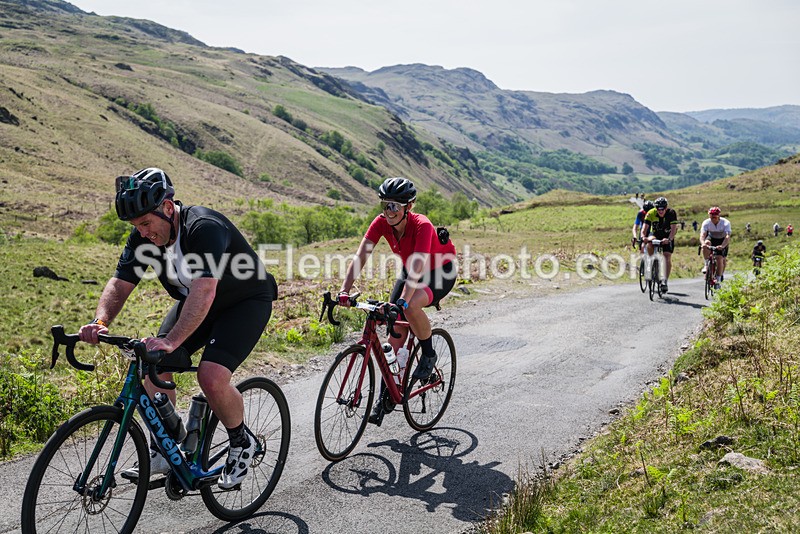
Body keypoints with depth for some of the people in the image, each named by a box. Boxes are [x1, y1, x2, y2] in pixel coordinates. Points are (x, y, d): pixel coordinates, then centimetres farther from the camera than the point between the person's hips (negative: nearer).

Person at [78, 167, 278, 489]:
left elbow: (204, 292, -45)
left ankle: (241, 444, 2)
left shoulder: (205, 228, -34)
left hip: (246, 301, -7)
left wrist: (171, 341, -54)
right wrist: (100, 323, -33)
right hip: (193, 302, 7)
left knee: (211, 376, -25)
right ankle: (163, 453, 11)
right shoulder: (143, 237, -12)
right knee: (155, 368, -7)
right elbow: (120, 284, -14)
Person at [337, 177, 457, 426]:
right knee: (396, 333, -5)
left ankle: (429, 354, -7)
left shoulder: (422, 226, -33)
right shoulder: (381, 223, -18)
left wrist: (402, 302, -56)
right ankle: (385, 398, 6)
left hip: (441, 272, -5)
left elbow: (417, 268, -44)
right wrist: (344, 291, -38)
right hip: (410, 271, 5)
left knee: (411, 307, -36)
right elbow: (360, 257, -25)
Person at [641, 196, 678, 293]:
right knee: (649, 242, -33)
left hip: (667, 237, -1)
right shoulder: (651, 213, -21)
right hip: (655, 234, 1)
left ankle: (665, 282, -18)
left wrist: (669, 239, -52)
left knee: (667, 256, -17)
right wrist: (643, 236, -49)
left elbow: (673, 228, -34)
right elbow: (645, 227, -29)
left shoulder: (671, 213, -24)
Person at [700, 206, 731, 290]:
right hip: (711, 238, 1)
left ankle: (718, 281, -3)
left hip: (722, 241, -1)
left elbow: (728, 237, -39)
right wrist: (703, 243, -56)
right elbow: (702, 235, -34)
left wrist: (722, 246, -58)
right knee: (706, 244, -34)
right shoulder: (706, 223, -23)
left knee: (720, 258, -16)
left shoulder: (726, 223, -28)